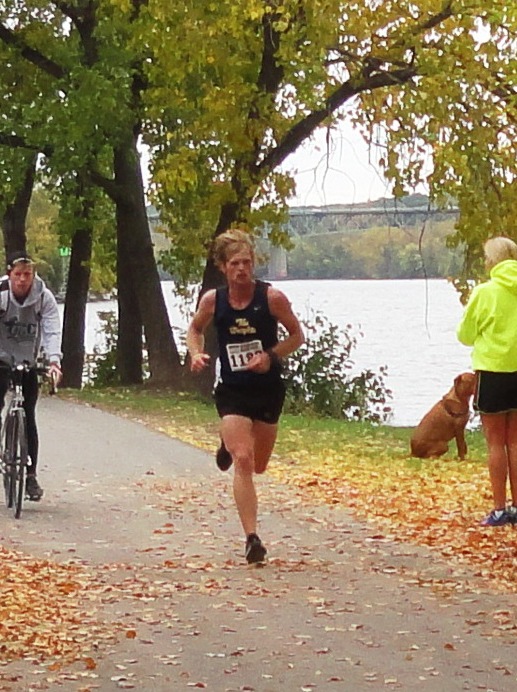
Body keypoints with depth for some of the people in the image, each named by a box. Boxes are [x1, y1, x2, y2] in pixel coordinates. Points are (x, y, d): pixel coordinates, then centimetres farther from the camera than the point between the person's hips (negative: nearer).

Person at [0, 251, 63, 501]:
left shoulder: (44, 297, -14)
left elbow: (52, 330, -22)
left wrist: (54, 362, -38)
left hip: (27, 364, 1)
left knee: (28, 419, -1)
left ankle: (30, 476, 6)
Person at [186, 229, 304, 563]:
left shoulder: (272, 297, -12)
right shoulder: (212, 300, -7)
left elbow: (297, 335, -2)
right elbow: (195, 329, 13)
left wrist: (271, 355, -17)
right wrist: (196, 354, -8)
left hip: (269, 389, 1)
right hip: (232, 391, -1)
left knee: (259, 465, 15)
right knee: (243, 461, -16)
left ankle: (231, 444, 50)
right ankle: (252, 538, -13)